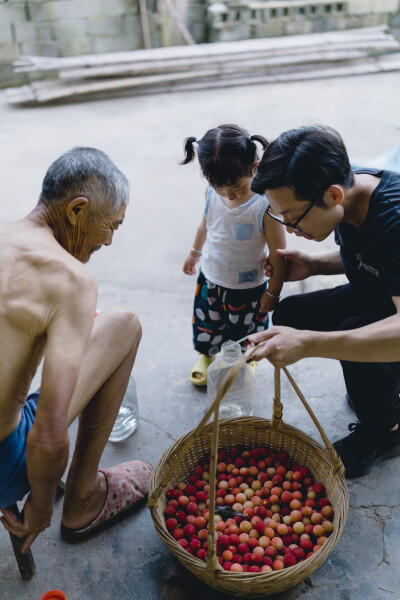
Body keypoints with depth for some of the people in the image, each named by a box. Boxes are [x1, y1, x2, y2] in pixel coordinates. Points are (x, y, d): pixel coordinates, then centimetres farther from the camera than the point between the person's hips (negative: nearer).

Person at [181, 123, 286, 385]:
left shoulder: (265, 206, -30)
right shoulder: (212, 193, -14)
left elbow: (277, 254, -21)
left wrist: (273, 292, -13)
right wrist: (195, 253, 22)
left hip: (246, 286, -4)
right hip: (210, 277, 5)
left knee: (243, 330, 18)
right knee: (206, 323, 24)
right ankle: (208, 354, 55)